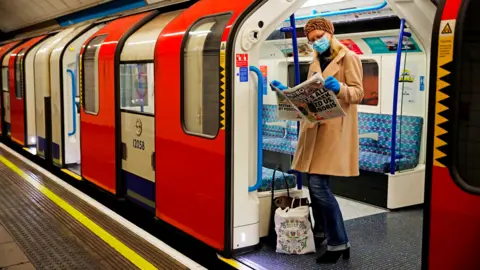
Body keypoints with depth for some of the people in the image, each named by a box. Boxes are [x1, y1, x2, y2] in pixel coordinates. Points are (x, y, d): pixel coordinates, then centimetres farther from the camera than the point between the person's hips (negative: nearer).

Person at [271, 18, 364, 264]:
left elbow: (358, 93, -8)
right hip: (314, 128, 8)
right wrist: (287, 92, 8)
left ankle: (339, 243, -4)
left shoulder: (348, 57, -1)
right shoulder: (316, 62, 20)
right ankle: (320, 232, 27)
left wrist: (339, 87, -27)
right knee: (314, 183, 11)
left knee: (319, 184, -13)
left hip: (334, 129, -7)